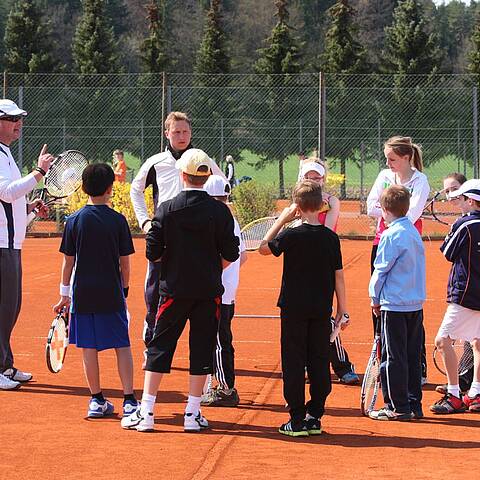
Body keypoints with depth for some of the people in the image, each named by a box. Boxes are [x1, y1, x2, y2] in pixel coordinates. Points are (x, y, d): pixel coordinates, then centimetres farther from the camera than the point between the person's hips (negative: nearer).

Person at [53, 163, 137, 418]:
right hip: (112, 295, -1)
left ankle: (97, 400, 10)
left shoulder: (74, 220, -1)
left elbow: (68, 262, 2)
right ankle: (129, 400, 0)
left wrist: (64, 294, 11)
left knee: (89, 349, 7)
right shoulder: (118, 220, -4)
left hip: (83, 294, 1)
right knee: (122, 347, 5)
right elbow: (125, 263, 0)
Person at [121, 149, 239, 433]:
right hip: (209, 291, 0)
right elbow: (230, 254, -4)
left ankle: (146, 412, 5)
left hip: (175, 289, 0)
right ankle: (193, 414, 8)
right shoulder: (220, 211, -5)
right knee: (202, 348, 7)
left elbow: (153, 253, -5)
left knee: (160, 346, 7)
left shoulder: (167, 209, -6)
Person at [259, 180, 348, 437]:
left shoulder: (291, 235, -11)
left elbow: (264, 248, 5)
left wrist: (282, 219, 7)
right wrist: (342, 310, 8)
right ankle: (314, 418, 12)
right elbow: (338, 276, 2)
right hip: (322, 310, 3)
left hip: (294, 309, -3)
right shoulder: (331, 237, -2)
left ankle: (297, 420, 2)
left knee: (294, 363, 3)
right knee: (319, 363, 9)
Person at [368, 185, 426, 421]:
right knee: (412, 355, 12)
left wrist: (375, 299, 3)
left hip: (395, 306, -8)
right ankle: (413, 404, 15)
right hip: (416, 304, 8)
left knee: (393, 357, -1)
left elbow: (380, 270, -11)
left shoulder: (391, 235, -14)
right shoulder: (414, 233, 9)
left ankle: (398, 407, 1)